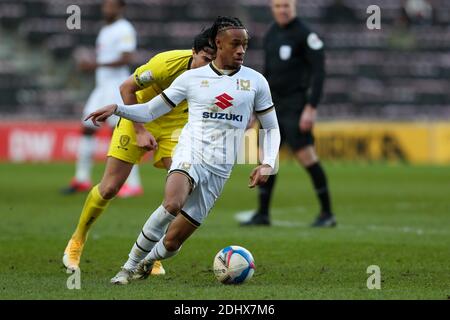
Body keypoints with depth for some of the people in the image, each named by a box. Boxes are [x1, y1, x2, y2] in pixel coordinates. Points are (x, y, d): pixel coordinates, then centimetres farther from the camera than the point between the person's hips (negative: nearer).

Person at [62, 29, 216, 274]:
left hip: (176, 123, 3)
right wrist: (140, 131, -22)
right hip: (140, 118, -3)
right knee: (110, 187, -3)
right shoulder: (166, 63, -32)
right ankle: (77, 241, 21)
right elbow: (126, 88, -20)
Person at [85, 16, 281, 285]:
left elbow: (272, 128, 16)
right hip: (190, 152, -2)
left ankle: (146, 263, 32)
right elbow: (148, 112, 11)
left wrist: (268, 164, 0)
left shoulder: (255, 81, 8)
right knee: (172, 204, -36)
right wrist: (116, 109, -6)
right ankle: (131, 265, -15)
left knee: (172, 242, -4)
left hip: (220, 169, 2)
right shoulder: (192, 78, 6)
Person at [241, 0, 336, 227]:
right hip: (273, 105, 7)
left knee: (306, 155, -11)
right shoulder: (270, 35, 13)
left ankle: (327, 213, -4)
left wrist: (311, 108, -19)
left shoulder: (305, 35, -9)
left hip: (294, 106, -7)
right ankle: (262, 214, 11)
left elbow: (318, 71, -13)